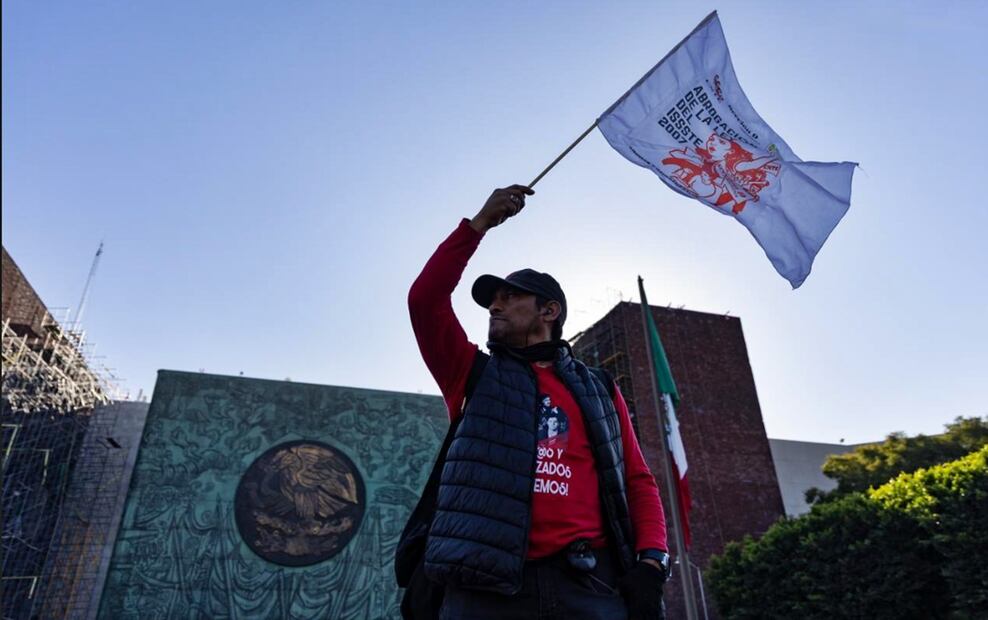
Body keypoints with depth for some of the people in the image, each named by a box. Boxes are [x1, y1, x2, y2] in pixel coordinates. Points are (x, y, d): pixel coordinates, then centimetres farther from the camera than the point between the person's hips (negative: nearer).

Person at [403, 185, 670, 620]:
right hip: (485, 583, 0)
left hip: (588, 581, 0)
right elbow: (425, 299, 6)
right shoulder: (474, 376, 17)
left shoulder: (599, 390, 18)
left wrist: (651, 563, -4)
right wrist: (479, 223, 7)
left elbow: (638, 483, 12)